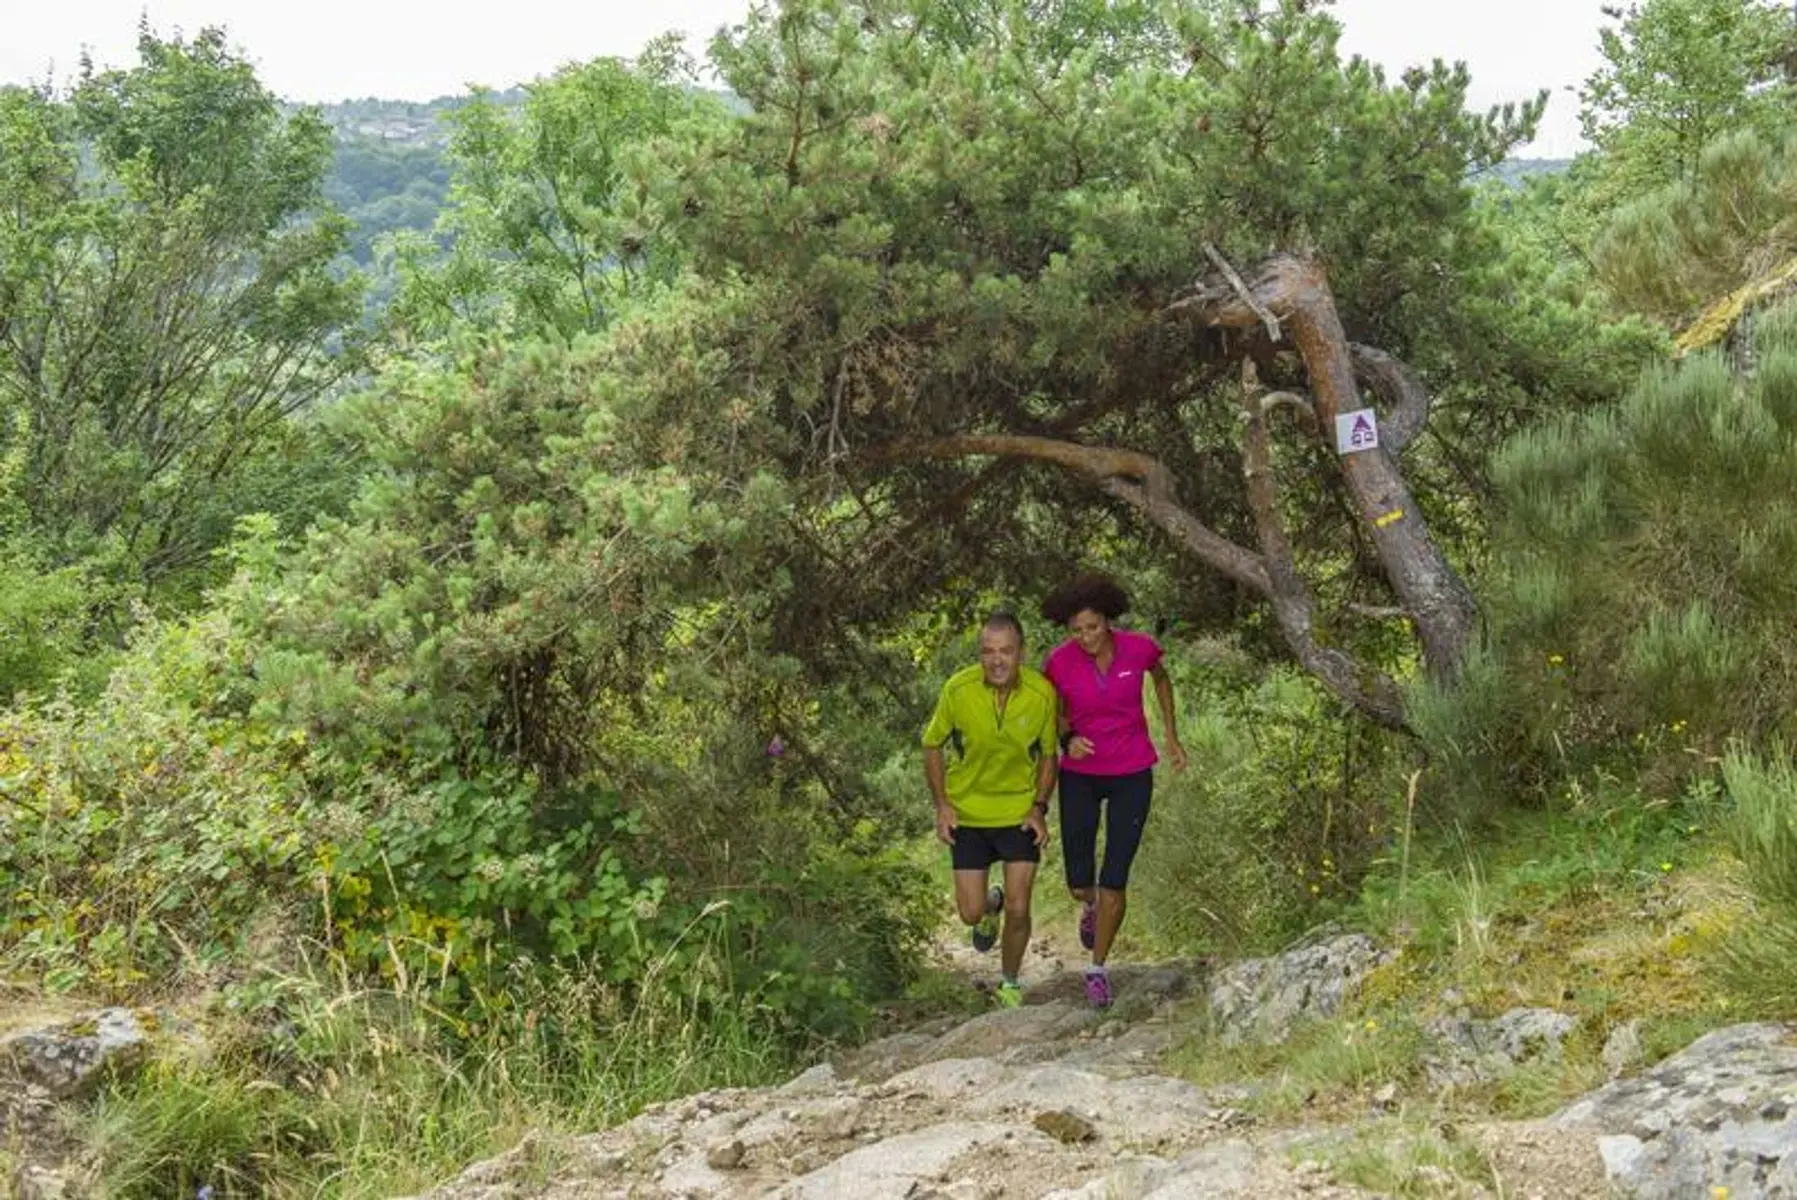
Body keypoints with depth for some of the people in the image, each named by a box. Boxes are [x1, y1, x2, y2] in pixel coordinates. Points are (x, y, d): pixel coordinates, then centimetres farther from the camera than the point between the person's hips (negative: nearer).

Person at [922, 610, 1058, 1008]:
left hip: (1019, 812, 0)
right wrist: (942, 805, -9)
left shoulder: (1042, 693, -16)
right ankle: (991, 903, 41)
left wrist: (1040, 808, -10)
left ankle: (1010, 982, 24)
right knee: (970, 913, 3)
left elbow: (1048, 754, 0)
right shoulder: (958, 689, -18)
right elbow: (932, 745, -2)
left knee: (1018, 911, -3)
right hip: (967, 812, 0)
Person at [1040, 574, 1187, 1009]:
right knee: (1079, 886, 3)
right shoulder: (1059, 661, -17)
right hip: (1080, 775, 1)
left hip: (1131, 775, -1)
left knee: (1114, 882, -6)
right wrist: (1068, 741, -20)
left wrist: (1171, 735, 7)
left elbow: (1160, 677, 8)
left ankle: (1098, 968, 18)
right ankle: (1093, 903, 42)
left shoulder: (1139, 646, -16)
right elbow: (1057, 713, 2)